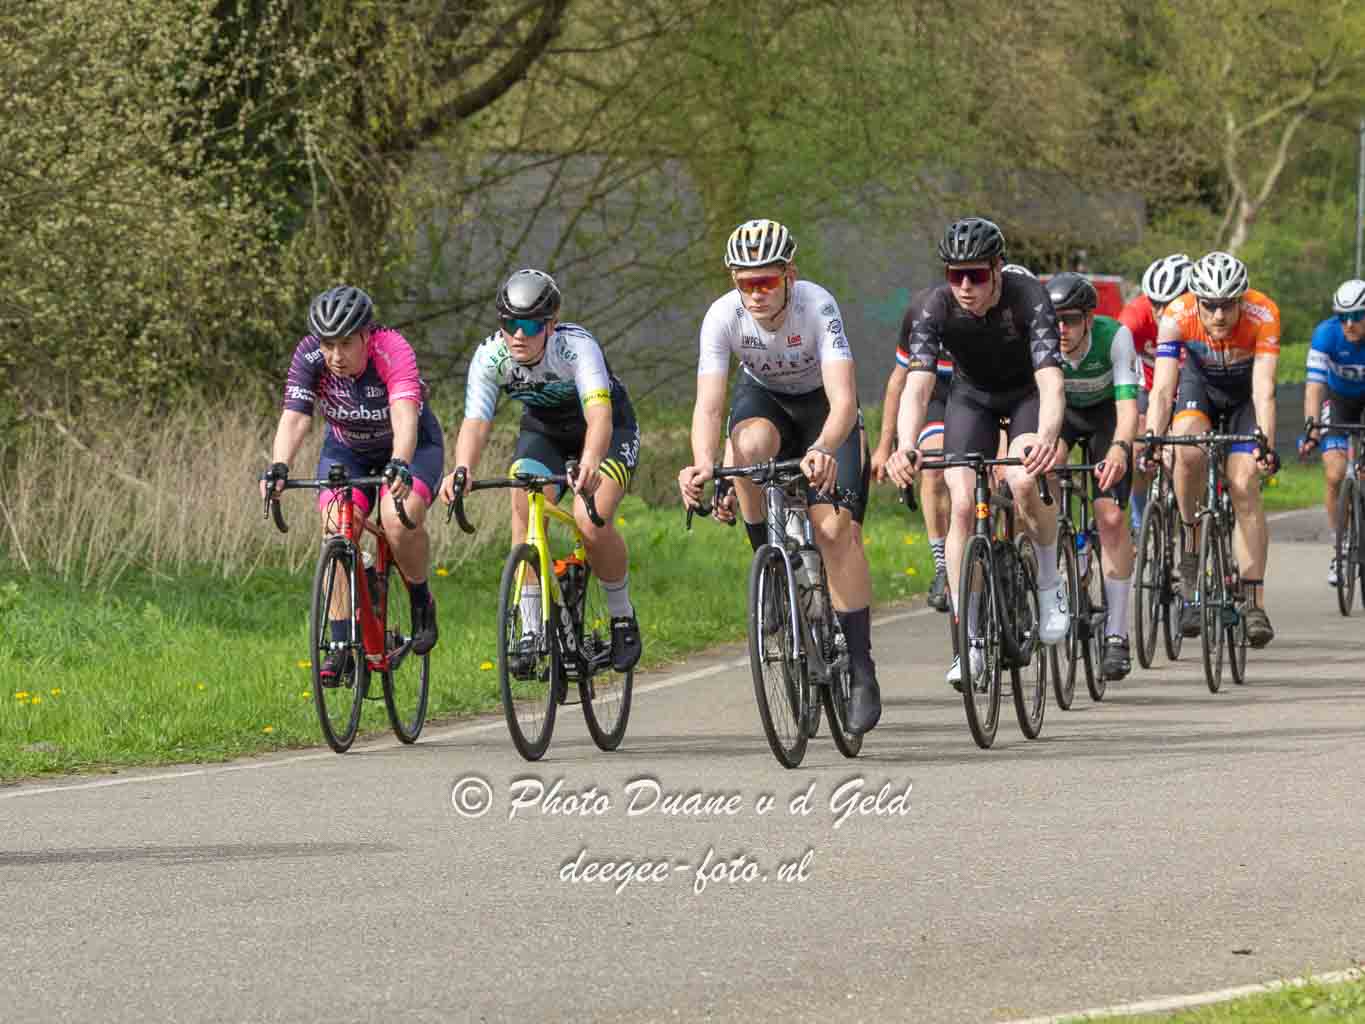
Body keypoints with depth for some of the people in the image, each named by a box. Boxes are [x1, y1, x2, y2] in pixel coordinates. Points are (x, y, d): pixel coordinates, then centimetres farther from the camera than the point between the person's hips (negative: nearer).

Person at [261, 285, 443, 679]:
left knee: (400, 520, -30)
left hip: (410, 445, -3)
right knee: (336, 530, -20)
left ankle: (421, 602, -1)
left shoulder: (393, 351, -33)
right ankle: (342, 647, -15)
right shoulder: (309, 357, -23)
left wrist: (400, 466, -65)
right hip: (347, 451, 3)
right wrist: (278, 468, -50)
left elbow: (405, 415, -47)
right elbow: (294, 418, -32)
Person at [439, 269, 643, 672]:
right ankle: (532, 630, -15)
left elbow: (599, 416, -48)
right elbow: (475, 422, -33)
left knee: (591, 522, -26)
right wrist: (461, 470, -54)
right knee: (524, 507, -24)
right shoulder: (490, 357, -24)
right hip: (544, 430, 4)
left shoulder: (577, 347, -35)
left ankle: (623, 618, 0)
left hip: (609, 431, -4)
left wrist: (589, 465, -69)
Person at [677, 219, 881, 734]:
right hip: (762, 398, 2)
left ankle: (860, 669, -12)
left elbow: (843, 400, -43)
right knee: (749, 446, -36)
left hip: (822, 405, -2)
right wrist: (703, 462, -54)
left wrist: (824, 450, -63)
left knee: (837, 528, -19)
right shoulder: (723, 316, -28)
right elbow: (708, 404, -34)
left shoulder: (817, 306, -34)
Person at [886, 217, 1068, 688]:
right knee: (962, 505, -14)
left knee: (1023, 482, -29)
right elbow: (917, 385, -37)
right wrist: (905, 446, -57)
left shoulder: (1029, 298, -33)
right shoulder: (936, 309, -28)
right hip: (973, 396, 2)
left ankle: (1050, 583, -2)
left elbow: (1050, 380, -44)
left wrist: (1046, 437, -64)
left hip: (1027, 393, -2)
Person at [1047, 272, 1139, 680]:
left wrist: (1119, 449, -61)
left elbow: (1127, 404, -41)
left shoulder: (1114, 336, -34)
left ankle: (1117, 635, -8)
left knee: (1110, 516, -16)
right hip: (1060, 410, 1)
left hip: (1106, 413, -1)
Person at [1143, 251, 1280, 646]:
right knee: (1189, 452, -31)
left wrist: (1266, 442, -54)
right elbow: (1162, 388, -36)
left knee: (1244, 485, -15)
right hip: (1199, 381, 1)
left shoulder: (1263, 315, -34)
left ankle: (1255, 603, -13)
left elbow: (1263, 389, -40)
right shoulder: (1177, 317, -32)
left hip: (1243, 389, -1)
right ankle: (1191, 549, -10)